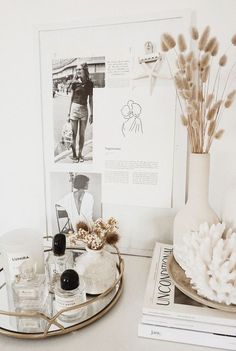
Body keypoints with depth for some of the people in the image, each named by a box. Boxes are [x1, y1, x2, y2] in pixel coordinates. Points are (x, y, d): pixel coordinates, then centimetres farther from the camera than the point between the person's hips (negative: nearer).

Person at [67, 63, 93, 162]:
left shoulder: (89, 83, 5)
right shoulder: (75, 83, 3)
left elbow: (90, 100, 7)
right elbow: (71, 98, 6)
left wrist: (91, 114, 3)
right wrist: (69, 114, 4)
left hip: (84, 109, 1)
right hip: (74, 108, -1)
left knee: (82, 135, 6)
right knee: (73, 134, 1)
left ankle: (80, 154, 18)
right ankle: (74, 154, 14)